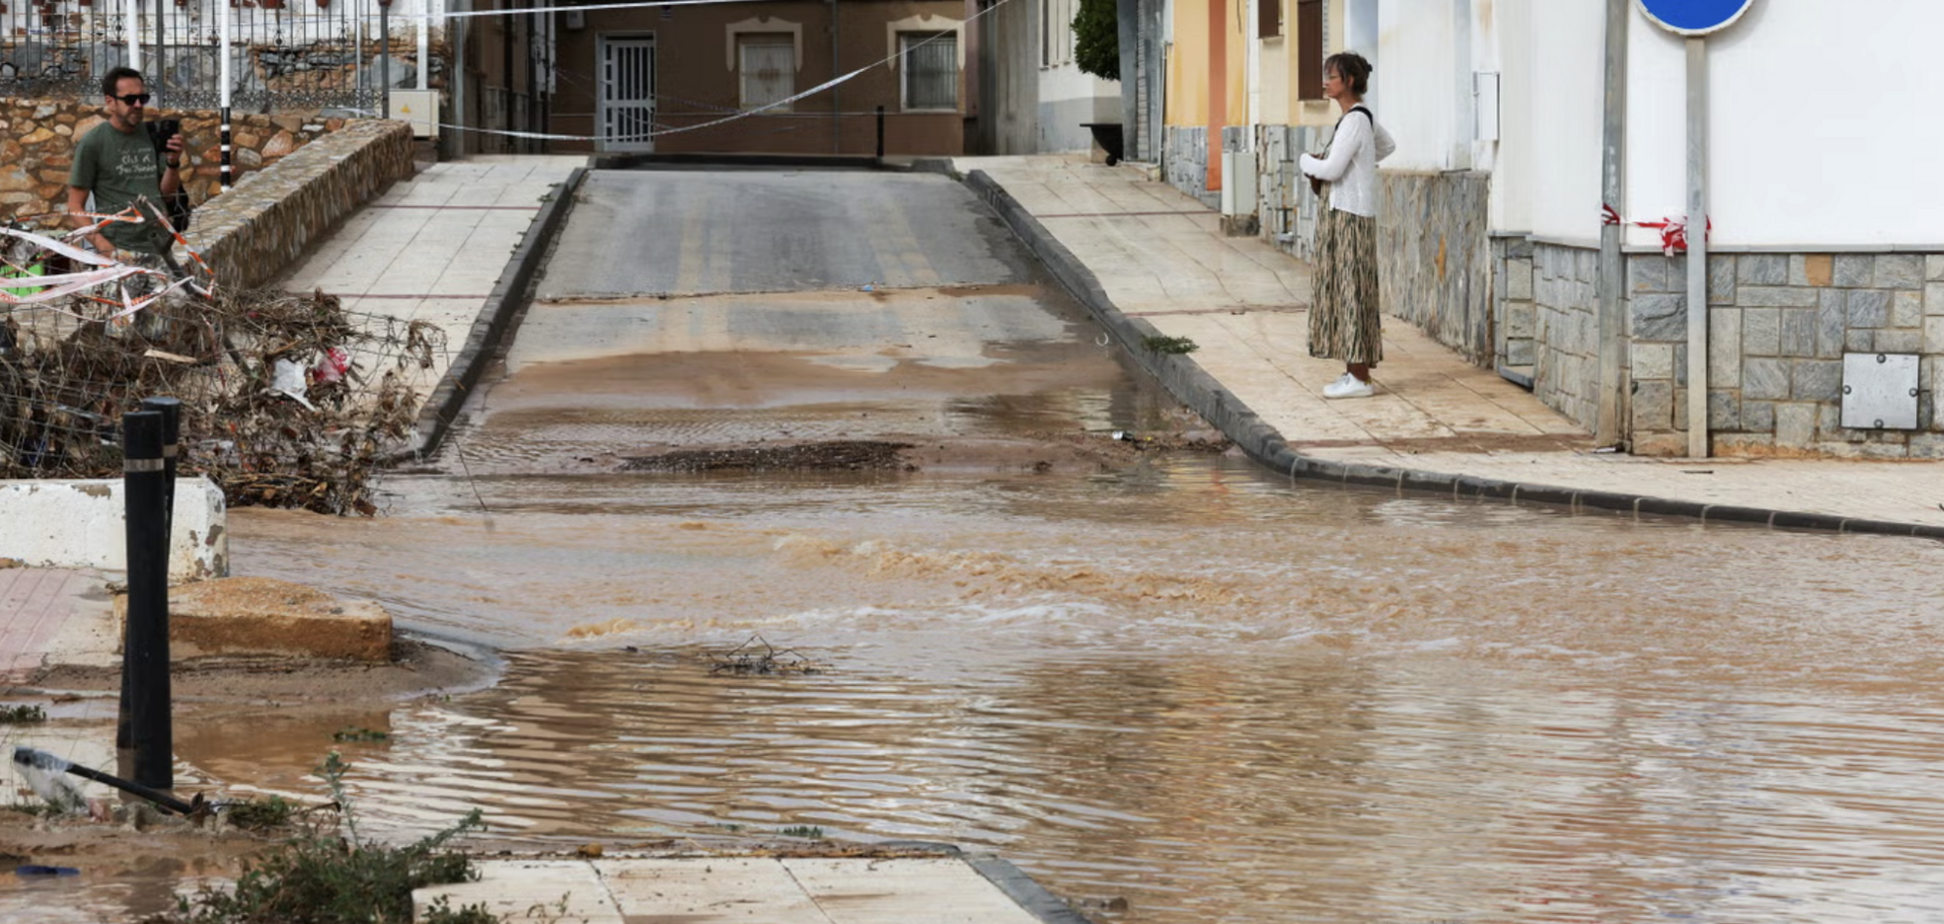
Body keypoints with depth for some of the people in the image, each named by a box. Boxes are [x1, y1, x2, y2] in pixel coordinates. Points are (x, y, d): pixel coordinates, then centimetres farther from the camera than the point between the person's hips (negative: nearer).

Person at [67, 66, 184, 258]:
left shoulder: (152, 136, 9)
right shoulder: (92, 143, -3)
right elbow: (75, 207, -4)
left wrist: (173, 163, -5)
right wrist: (103, 246, -17)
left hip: (159, 249, 4)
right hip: (119, 250, -4)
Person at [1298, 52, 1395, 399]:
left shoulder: (1354, 122, -17)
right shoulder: (1365, 117, 12)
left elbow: (1331, 170, -22)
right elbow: (1388, 146, 31)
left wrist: (1306, 161, -2)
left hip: (1350, 217, -10)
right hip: (1348, 214, 10)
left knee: (1351, 292, -7)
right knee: (1345, 291, 13)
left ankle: (1360, 378, -5)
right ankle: (1356, 370, 17)